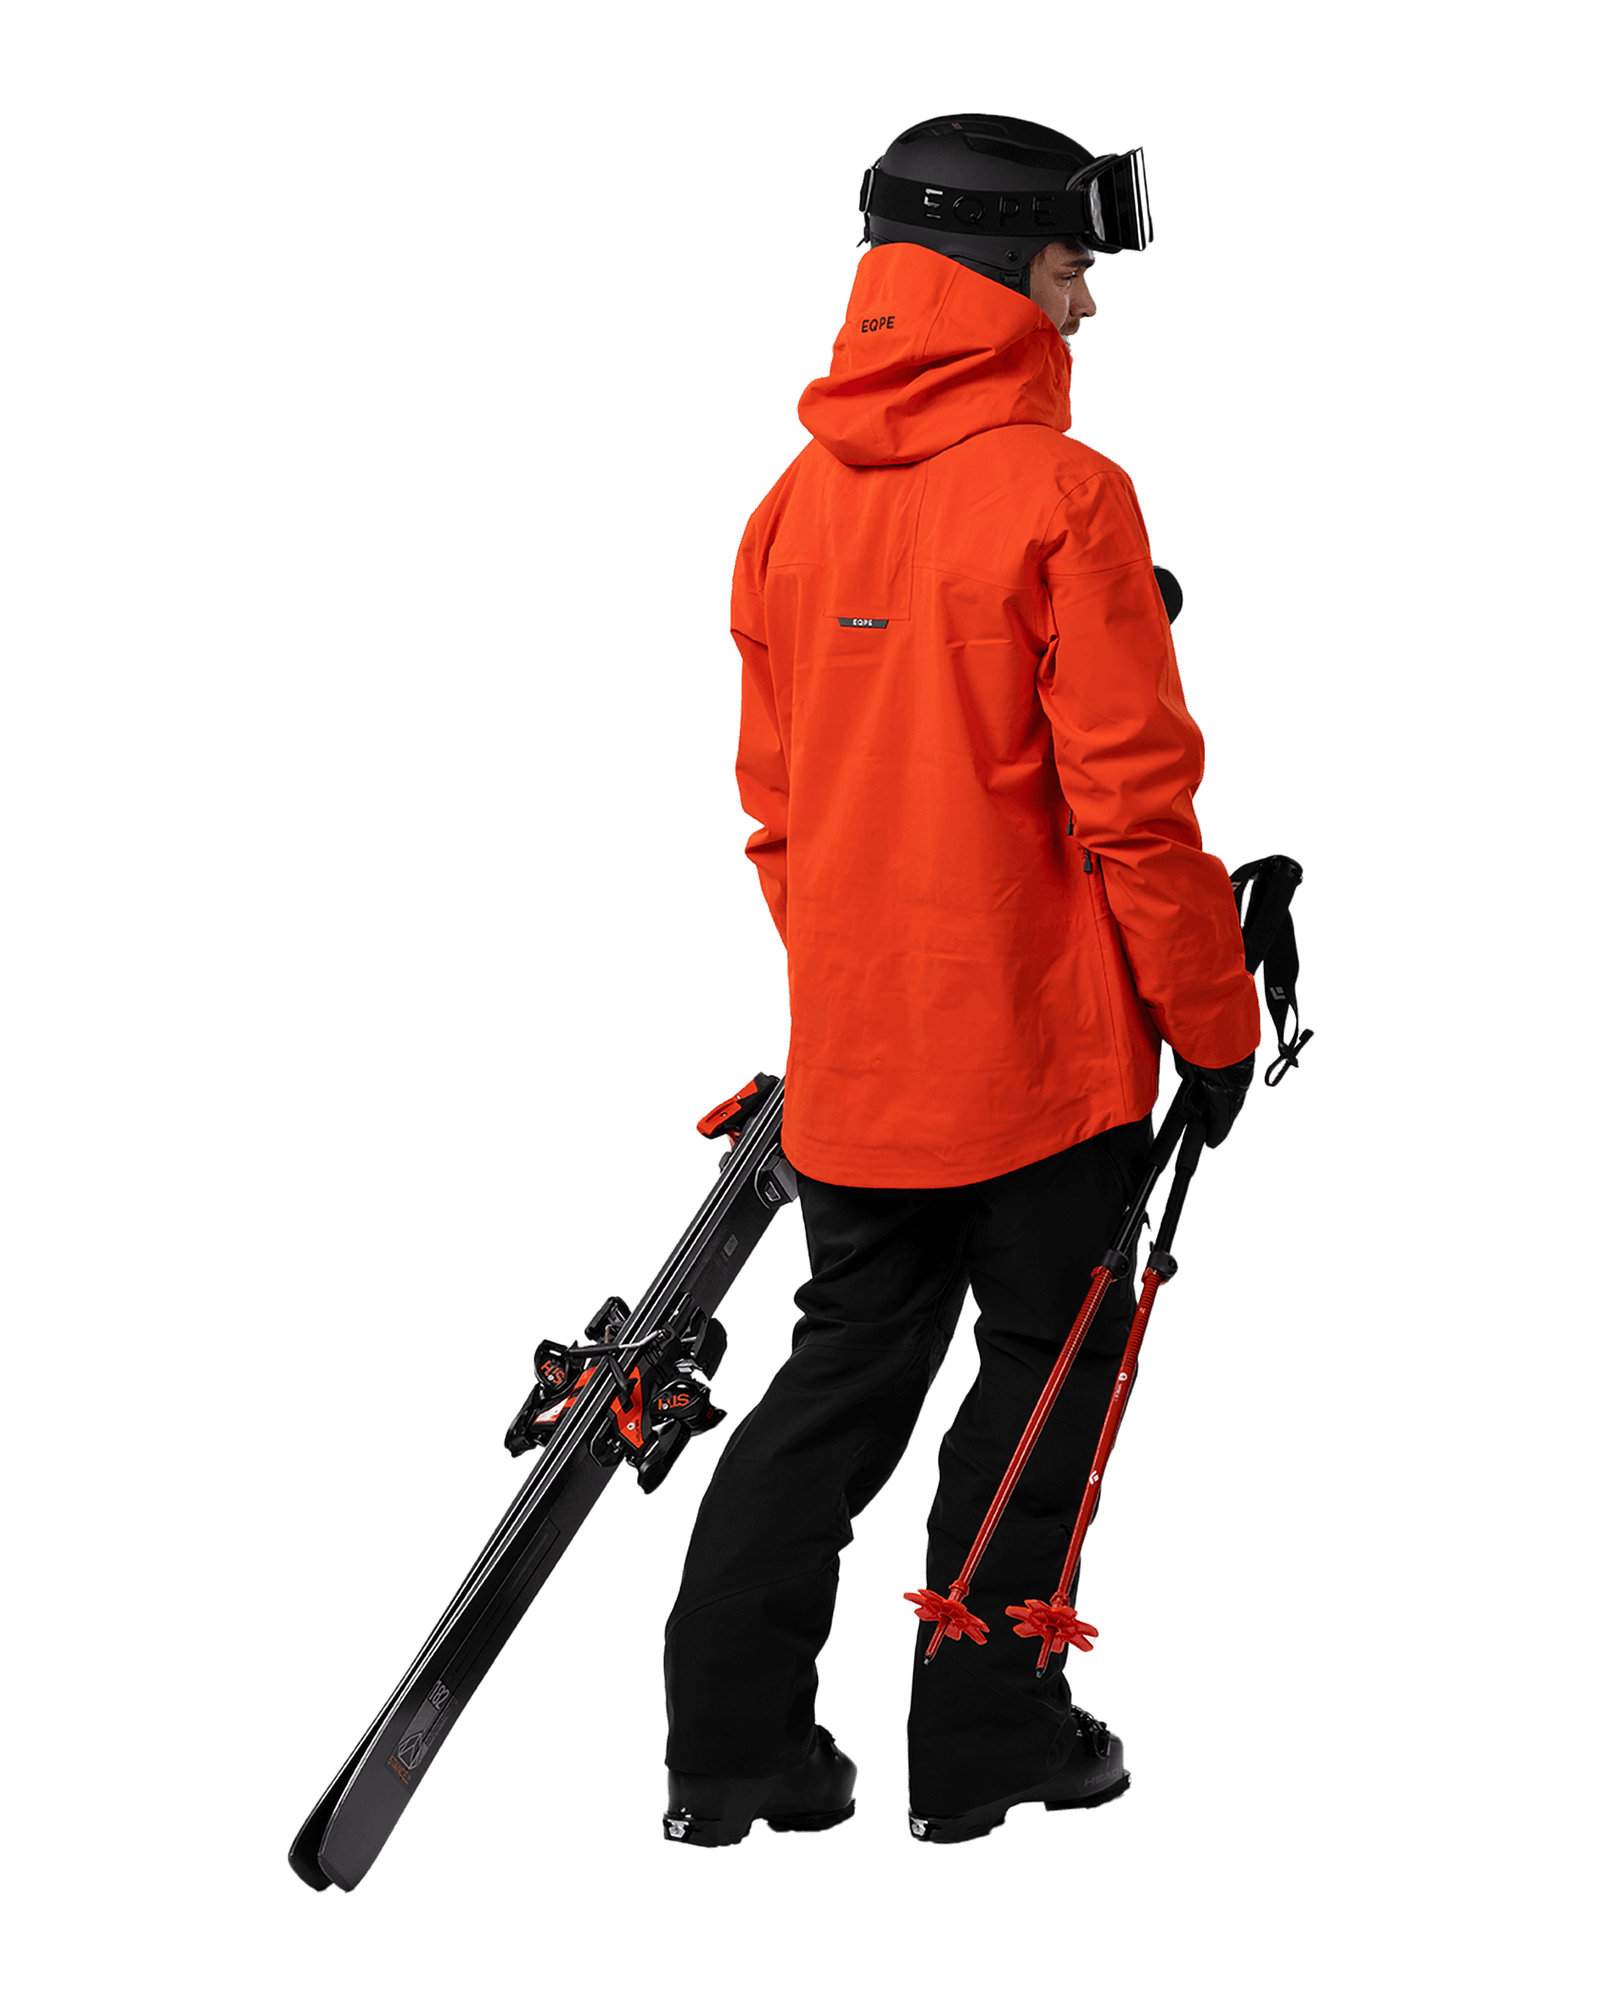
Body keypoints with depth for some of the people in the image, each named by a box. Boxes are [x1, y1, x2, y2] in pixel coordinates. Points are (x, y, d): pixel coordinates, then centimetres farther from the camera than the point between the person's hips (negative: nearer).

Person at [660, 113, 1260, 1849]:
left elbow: (773, 794, 11)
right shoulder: (1060, 495, -15)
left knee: (847, 1365, 15)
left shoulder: (793, 507, 5)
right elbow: (1132, 795, -15)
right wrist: (1214, 1019, -6)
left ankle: (729, 1751, 14)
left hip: (851, 1050, 6)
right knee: (1043, 1371, 9)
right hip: (1045, 1048, -6)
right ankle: (985, 1747, 17)